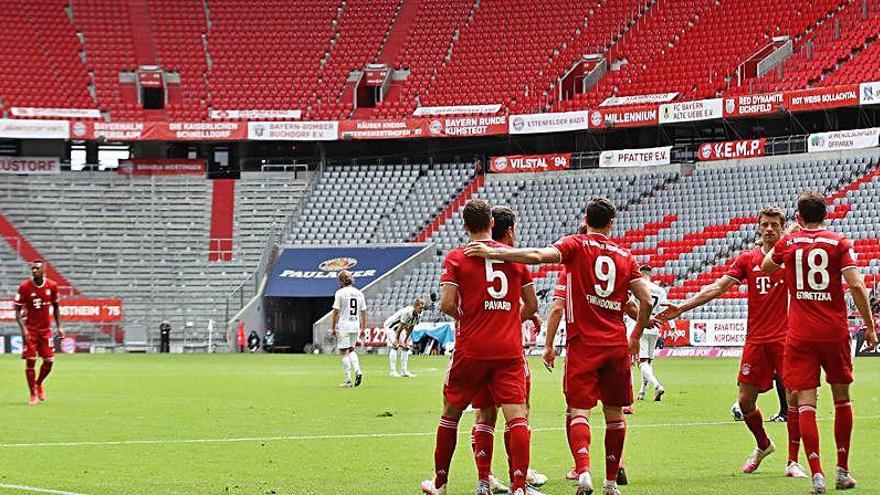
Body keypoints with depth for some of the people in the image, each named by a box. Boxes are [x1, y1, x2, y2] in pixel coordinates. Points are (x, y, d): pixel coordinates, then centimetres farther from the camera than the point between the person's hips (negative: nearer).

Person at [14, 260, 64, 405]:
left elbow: (55, 307, 10)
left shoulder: (52, 286, -3)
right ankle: (33, 394, 8)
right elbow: (17, 310, -9)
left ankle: (39, 384, 29)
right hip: (30, 329, -3)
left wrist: (59, 327, 5)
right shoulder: (24, 287, -11)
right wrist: (23, 328, -21)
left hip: (45, 329, 3)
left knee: (49, 361, 1)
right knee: (30, 361, -6)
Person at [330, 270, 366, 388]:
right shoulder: (359, 293, 8)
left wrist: (332, 328, -4)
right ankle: (358, 371, -1)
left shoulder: (340, 293, -7)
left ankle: (348, 380, -2)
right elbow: (363, 313, 10)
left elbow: (336, 312, -9)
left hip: (343, 326, -5)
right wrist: (363, 329, 16)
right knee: (351, 350, 21)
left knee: (344, 352, 0)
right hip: (355, 326, 5)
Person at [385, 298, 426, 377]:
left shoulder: (418, 315, -9)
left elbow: (410, 328, 0)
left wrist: (405, 340, 2)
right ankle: (393, 371, -22)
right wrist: (396, 339, -21)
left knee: (405, 347, 4)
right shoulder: (407, 312, -34)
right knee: (394, 346, -20)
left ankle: (404, 371, 9)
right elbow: (401, 326, -28)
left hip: (399, 329, 9)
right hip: (390, 326, -8)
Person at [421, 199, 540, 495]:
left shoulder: (456, 257, -1)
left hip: (471, 349, -1)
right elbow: (531, 304, 11)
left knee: (451, 412, 14)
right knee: (516, 415, -5)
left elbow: (447, 304, -10)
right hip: (510, 349, 1)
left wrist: (462, 318, 10)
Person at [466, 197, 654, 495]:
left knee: (578, 411, -6)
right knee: (614, 414, 11)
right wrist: (636, 337, 22)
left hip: (583, 344, -3)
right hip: (617, 345, 3)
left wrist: (491, 253, -16)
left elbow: (538, 256, -19)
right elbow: (646, 301, 7)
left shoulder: (576, 245, -1)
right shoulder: (625, 256, 10)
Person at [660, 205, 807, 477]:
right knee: (745, 401, 5)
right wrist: (682, 307, 0)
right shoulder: (747, 259, 9)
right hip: (756, 340, 3)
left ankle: (793, 462, -1)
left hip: (786, 339, -3)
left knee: (794, 398, -10)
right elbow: (717, 288, 6)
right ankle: (763, 445, 32)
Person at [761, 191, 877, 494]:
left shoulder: (788, 243, 4)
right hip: (835, 331, 0)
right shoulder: (839, 243, -1)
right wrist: (869, 326, -3)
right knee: (842, 397, 15)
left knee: (805, 402, -3)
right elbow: (857, 286, -10)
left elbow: (766, 267, 24)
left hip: (800, 335, 0)